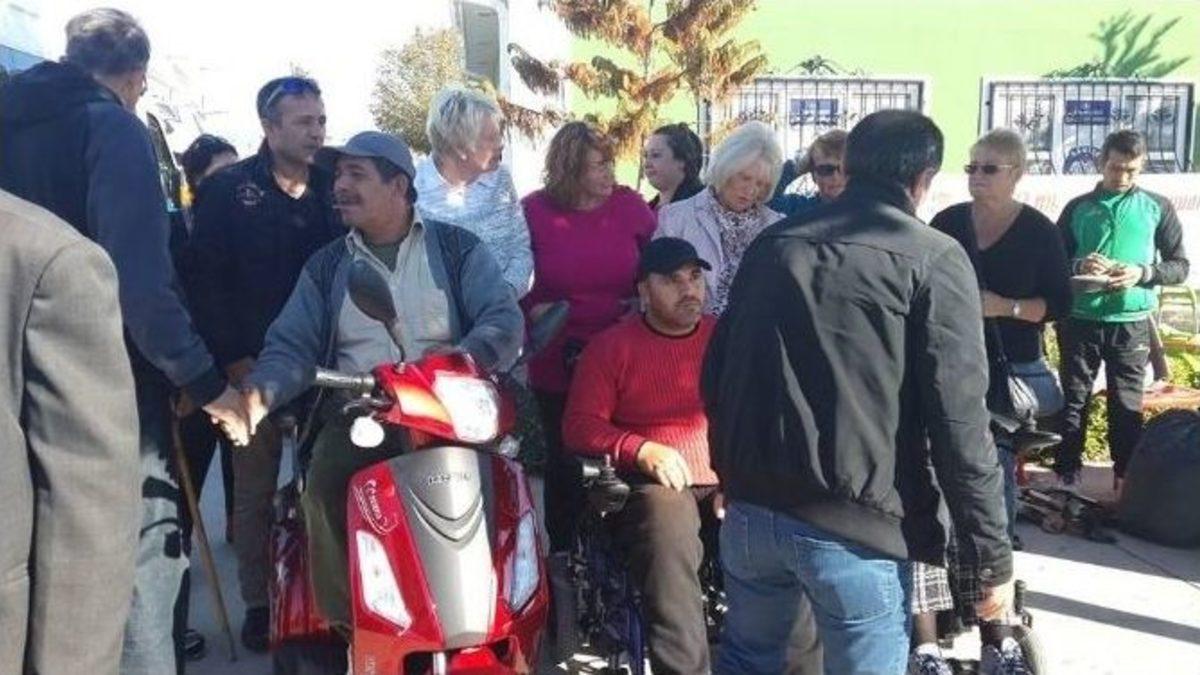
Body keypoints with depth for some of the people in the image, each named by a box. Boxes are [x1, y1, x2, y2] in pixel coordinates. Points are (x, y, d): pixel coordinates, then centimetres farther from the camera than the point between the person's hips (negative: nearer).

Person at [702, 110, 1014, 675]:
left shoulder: (773, 241, 9)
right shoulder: (933, 258, -7)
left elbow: (715, 372, 13)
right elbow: (959, 425, -13)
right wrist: (993, 558, -6)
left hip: (752, 507, 5)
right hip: (857, 523, -5)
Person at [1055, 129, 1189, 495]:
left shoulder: (1158, 208, 4)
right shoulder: (1078, 208, 5)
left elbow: (1180, 266, 4)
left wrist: (1142, 273, -15)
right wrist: (1078, 266, -14)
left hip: (1132, 323, 0)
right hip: (1079, 320, 1)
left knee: (1127, 405, 7)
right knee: (1073, 399, 7)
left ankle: (1127, 478, 19)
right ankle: (1066, 475, 18)